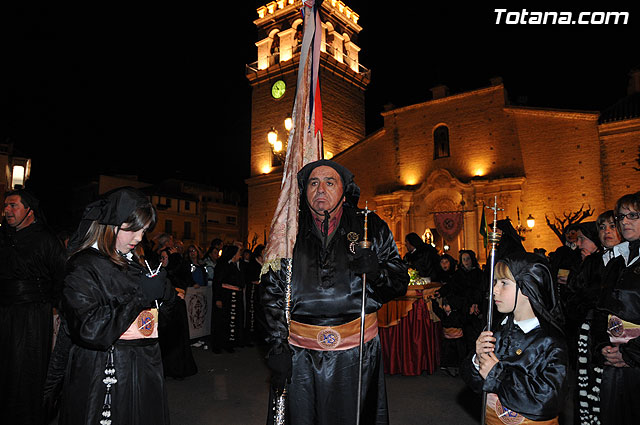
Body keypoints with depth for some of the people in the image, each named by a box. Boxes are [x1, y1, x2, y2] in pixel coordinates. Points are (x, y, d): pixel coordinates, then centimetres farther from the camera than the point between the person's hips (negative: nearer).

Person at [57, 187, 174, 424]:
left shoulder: (131, 262, 8)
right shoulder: (84, 268, -15)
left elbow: (166, 304, 14)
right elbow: (92, 331, -25)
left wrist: (161, 288, -7)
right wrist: (140, 295, -21)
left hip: (143, 366, 7)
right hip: (106, 376, -7)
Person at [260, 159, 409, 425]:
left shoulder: (370, 228, 0)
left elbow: (400, 282, 1)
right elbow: (271, 293, 0)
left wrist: (376, 271, -20)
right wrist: (278, 348, -6)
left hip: (356, 353, 0)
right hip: (300, 355, 1)